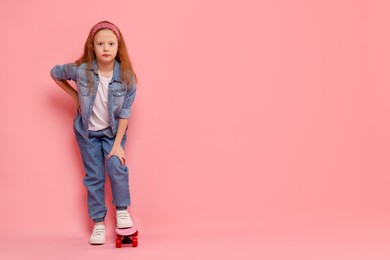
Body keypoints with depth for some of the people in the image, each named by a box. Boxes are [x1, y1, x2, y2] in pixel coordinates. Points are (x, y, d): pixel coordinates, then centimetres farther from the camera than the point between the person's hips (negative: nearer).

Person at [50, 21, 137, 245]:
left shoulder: (126, 77, -21)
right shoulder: (80, 70, -22)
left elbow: (125, 113, -16)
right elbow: (55, 73, -2)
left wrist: (118, 144, -16)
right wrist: (75, 96, -5)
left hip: (114, 131, 0)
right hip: (87, 131, 1)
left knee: (116, 166, -19)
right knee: (94, 176, 4)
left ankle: (122, 210, 5)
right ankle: (99, 224, 15)